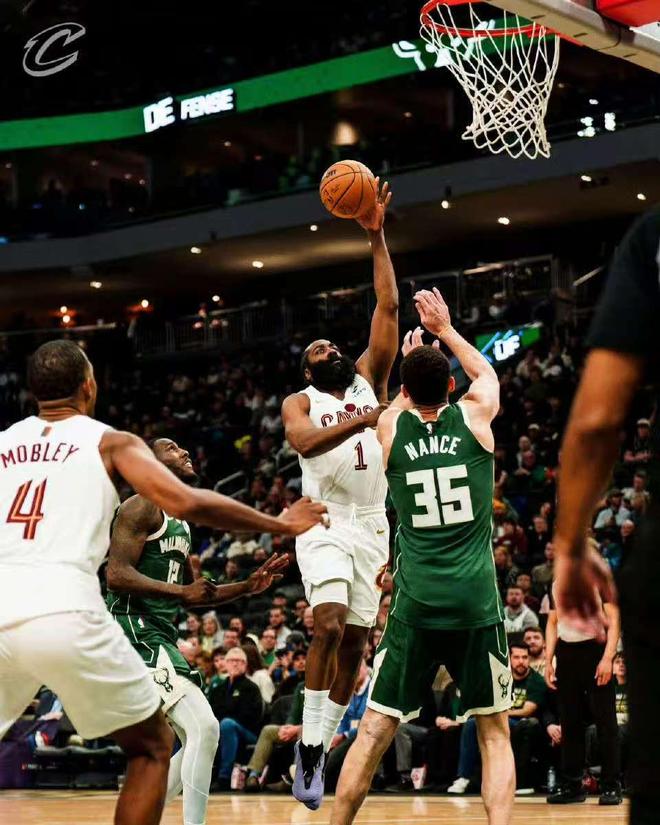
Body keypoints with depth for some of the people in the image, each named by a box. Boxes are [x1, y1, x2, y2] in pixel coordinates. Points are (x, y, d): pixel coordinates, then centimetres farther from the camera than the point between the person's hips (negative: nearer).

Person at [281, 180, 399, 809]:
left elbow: (388, 307, 4)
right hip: (324, 523, -4)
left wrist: (376, 238, 0)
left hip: (371, 525, 4)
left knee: (354, 639, 3)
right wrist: (364, 420, -33)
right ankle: (308, 749, -16)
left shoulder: (369, 379, 13)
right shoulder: (299, 402, 4)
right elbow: (305, 441, -21)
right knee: (329, 623, -22)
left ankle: (321, 749, 13)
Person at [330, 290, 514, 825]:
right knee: (494, 731, 8)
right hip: (477, 601, -1)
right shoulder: (475, 417, 2)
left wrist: (409, 363, 46)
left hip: (416, 605, 1)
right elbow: (486, 372, 28)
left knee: (374, 731, 7)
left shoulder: (391, 428, 4)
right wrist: (445, 330, 37)